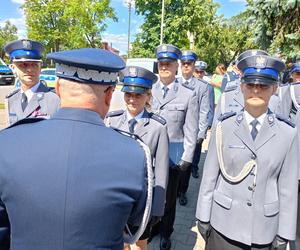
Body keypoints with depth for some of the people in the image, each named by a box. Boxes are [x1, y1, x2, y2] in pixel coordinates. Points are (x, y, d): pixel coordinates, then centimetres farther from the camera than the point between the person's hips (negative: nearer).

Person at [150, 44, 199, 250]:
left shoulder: (188, 95, -3)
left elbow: (191, 130, -2)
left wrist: (186, 159, -4)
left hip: (172, 156, -1)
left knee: (169, 198, 15)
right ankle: (150, 228, 38)